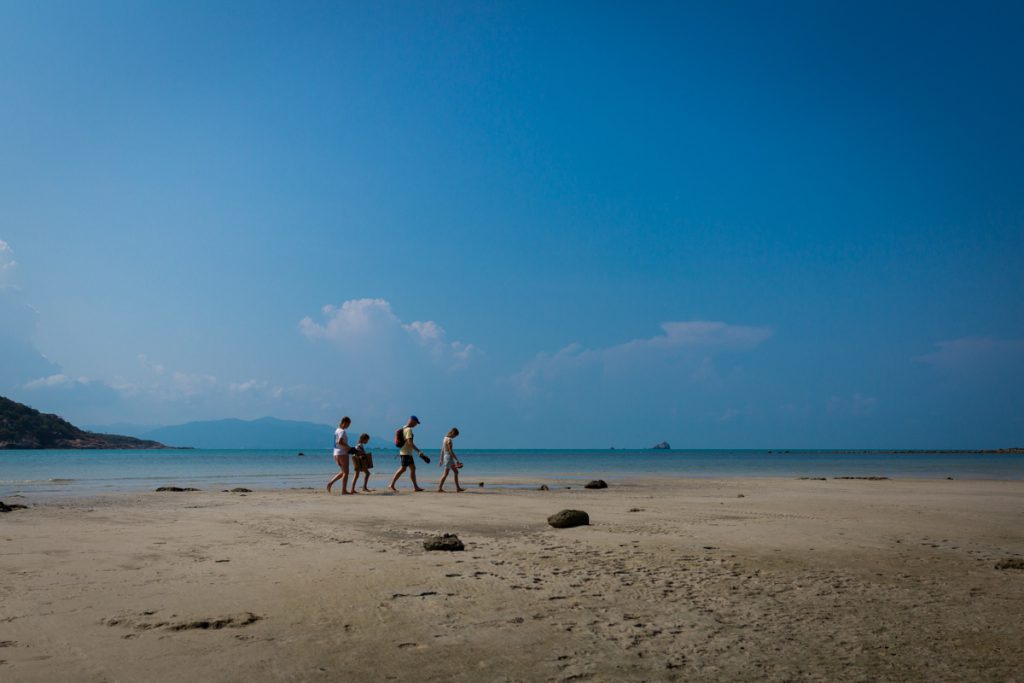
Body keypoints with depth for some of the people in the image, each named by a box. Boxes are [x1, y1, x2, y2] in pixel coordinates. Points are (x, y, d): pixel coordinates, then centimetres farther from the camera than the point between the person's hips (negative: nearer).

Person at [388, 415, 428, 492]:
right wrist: (419, 451, -24)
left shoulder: (404, 428, 15)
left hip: (408, 453, 10)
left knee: (413, 468, 10)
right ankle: (391, 485, -10)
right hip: (406, 453, -10)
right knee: (402, 469, -11)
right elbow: (410, 442, -24)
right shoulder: (409, 429, -15)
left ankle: (415, 487, 11)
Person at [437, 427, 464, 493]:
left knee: (456, 472, 12)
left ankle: (458, 488, 12)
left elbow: (442, 450, 15)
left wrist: (441, 460, 19)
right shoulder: (449, 440, -17)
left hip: (446, 457, 10)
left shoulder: (445, 438, 11)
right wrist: (457, 460, -19)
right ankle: (439, 488, 2)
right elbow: (450, 451, -21)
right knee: (446, 474, -2)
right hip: (448, 457, -10)